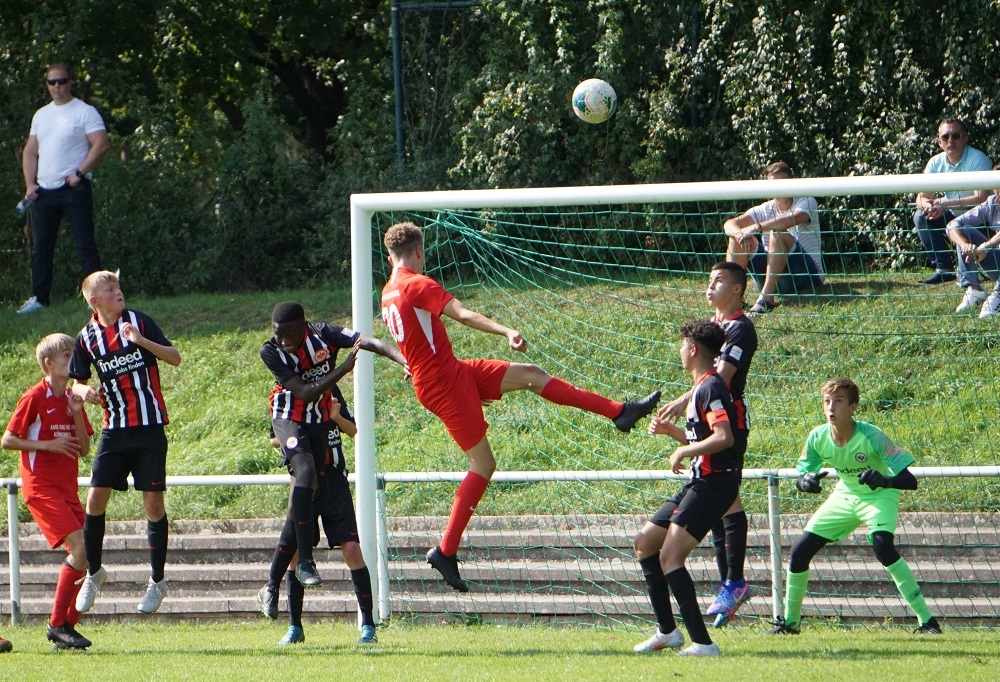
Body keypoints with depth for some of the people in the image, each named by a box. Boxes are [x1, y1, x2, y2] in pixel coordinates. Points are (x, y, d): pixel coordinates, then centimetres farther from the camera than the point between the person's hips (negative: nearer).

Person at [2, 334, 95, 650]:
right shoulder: (35, 398, -8)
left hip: (67, 487, 8)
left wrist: (76, 414, -4)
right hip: (42, 486, -8)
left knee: (85, 554, 2)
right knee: (80, 545, -20)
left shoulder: (72, 399, 13)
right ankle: (57, 624, -13)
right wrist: (49, 444, -14)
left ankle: (68, 625, 10)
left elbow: (84, 448, 11)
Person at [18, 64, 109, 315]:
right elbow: (30, 151, 18)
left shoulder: (84, 112, -4)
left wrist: (79, 173, -17)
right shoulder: (41, 115, 16)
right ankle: (38, 298, 12)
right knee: (41, 247, 7)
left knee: (85, 244, -6)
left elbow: (101, 144, -12)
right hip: (44, 191, 6)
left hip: (74, 189, -6)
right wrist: (29, 183, 5)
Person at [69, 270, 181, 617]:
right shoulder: (86, 338, 3)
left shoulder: (139, 322, -3)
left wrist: (142, 341, -19)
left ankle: (157, 581, 10)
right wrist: (84, 391, -11)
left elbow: (175, 357, -3)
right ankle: (93, 573, 17)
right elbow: (77, 382, 13)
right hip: (114, 429, 2)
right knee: (95, 500, -4)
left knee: (153, 502, -2)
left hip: (149, 427, -2)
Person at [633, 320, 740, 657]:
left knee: (670, 557, -17)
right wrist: (672, 430, 13)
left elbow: (724, 438, -27)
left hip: (714, 483, -11)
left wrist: (683, 452, -17)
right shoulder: (701, 388, 17)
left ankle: (702, 642, -20)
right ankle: (667, 631, 20)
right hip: (701, 481, 11)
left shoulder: (711, 388, -15)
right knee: (644, 542, 16)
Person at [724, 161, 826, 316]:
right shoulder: (765, 210, 6)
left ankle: (766, 298, -34)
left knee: (778, 234, -29)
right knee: (736, 239, -6)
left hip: (808, 273, -5)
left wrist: (756, 227, -38)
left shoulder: (807, 203, -7)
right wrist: (739, 233, -30)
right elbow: (729, 224, -6)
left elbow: (793, 219, -32)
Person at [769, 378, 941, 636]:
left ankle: (926, 620, -27)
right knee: (800, 551, -1)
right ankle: (790, 621, 21)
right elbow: (800, 478, -5)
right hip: (845, 496, 5)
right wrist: (806, 482, -31)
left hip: (879, 496, -5)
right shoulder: (818, 438, -18)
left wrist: (884, 480, -53)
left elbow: (909, 481, -32)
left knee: (882, 546, -32)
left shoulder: (871, 436, -31)